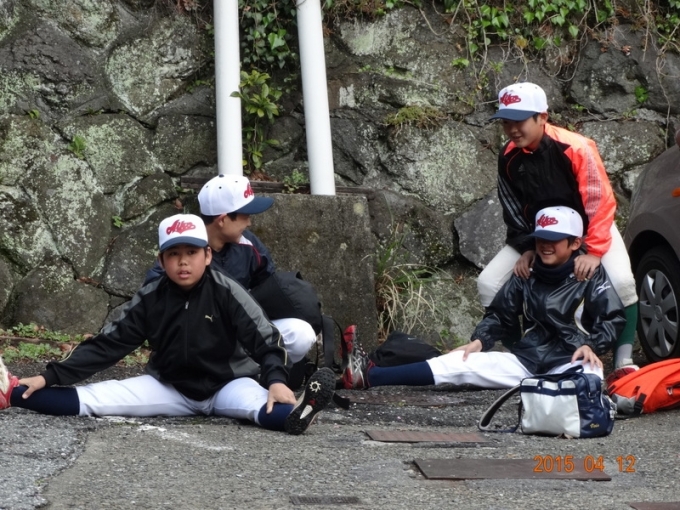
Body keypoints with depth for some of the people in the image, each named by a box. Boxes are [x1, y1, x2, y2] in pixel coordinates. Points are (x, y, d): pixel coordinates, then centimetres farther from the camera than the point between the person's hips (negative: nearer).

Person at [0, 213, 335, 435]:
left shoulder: (226, 293, -14)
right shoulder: (150, 299, -5)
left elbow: (265, 341, -19)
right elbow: (107, 345, -4)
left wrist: (276, 381, -39)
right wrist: (50, 376, -10)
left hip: (227, 385, -3)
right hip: (170, 388, 3)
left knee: (259, 404, -39)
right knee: (90, 400, -14)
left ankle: (294, 415, -70)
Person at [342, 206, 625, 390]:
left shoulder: (592, 278, -1)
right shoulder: (526, 277, 13)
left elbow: (614, 319, -6)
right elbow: (500, 314, 16)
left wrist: (591, 345, -22)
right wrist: (480, 340, -1)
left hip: (570, 363, -3)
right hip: (525, 360, 3)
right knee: (460, 363, -11)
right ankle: (368, 376, -22)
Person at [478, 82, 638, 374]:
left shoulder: (576, 148, -27)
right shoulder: (508, 158, -11)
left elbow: (601, 203, -25)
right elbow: (513, 210, 0)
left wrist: (594, 251, -29)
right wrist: (527, 248, -12)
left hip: (588, 228, -4)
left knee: (622, 282, -30)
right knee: (489, 283, -10)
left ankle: (624, 360, -16)